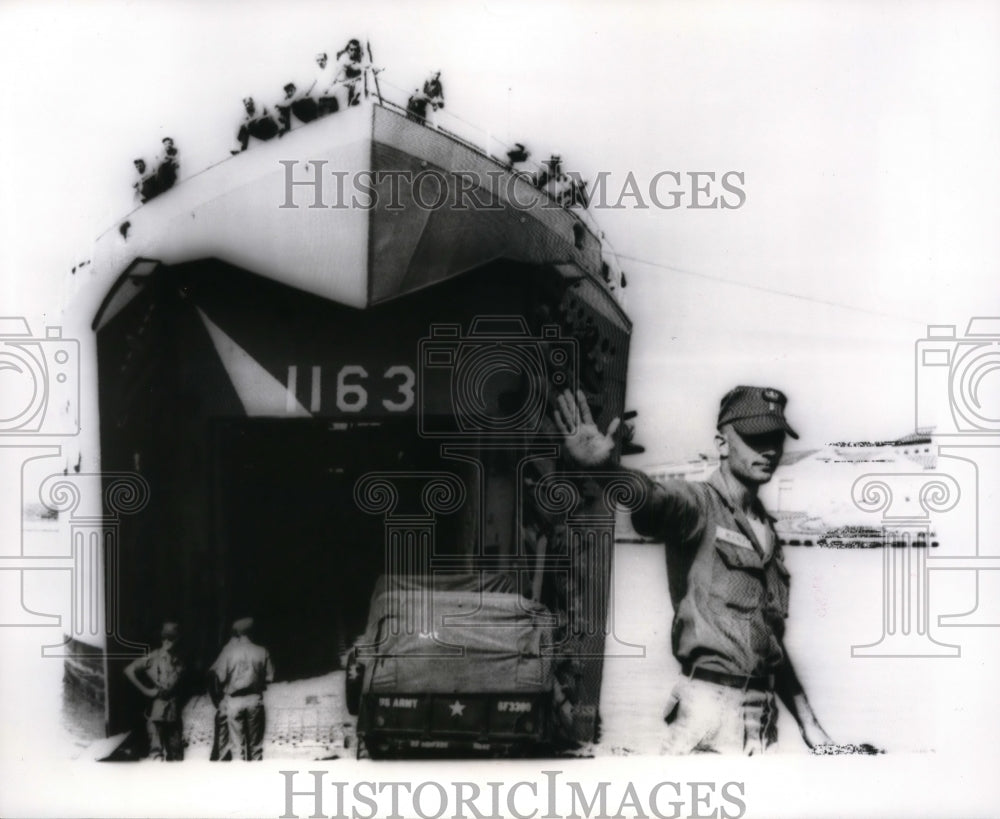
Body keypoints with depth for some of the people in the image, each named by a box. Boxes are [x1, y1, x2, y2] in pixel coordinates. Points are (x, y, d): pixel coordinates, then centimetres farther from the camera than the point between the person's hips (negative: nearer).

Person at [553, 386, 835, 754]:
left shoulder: (766, 528, 17)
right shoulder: (698, 504, -5)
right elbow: (653, 498, -30)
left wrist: (807, 721, 20)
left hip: (762, 716, 7)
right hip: (710, 706, -7)